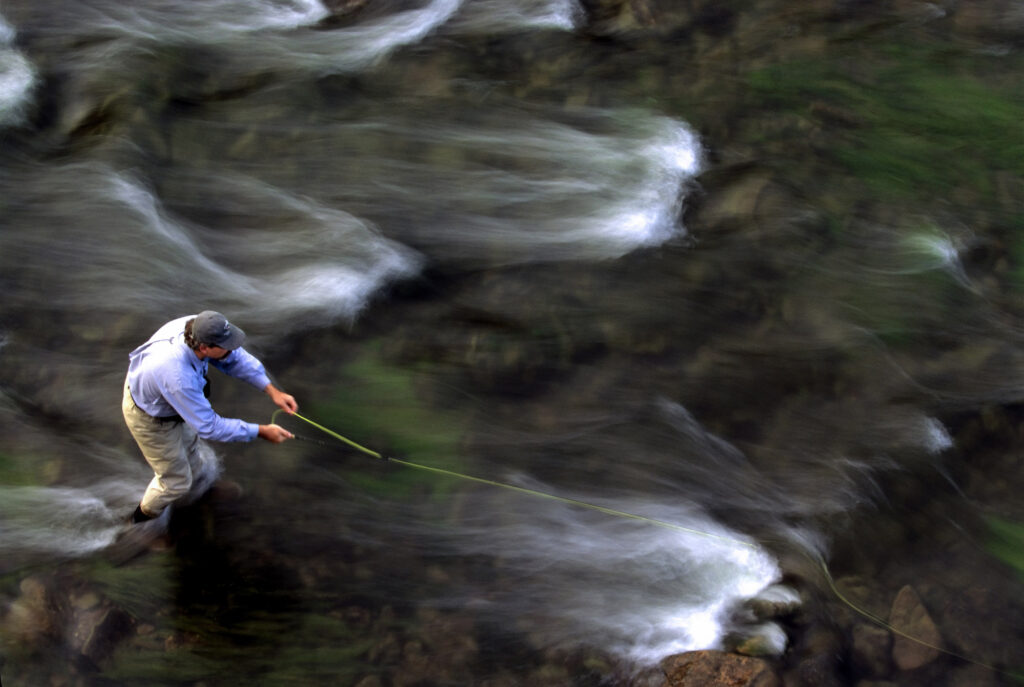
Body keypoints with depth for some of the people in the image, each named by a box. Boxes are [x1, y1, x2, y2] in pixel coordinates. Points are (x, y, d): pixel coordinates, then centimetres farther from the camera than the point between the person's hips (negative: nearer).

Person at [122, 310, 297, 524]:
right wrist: (261, 432, -31)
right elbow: (209, 426, -35)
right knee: (176, 481, 14)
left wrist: (272, 390, -18)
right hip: (150, 419, -7)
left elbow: (236, 358, -12)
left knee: (189, 442, 31)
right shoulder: (179, 378, -47)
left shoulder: (198, 328, -28)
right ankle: (144, 518, 41)